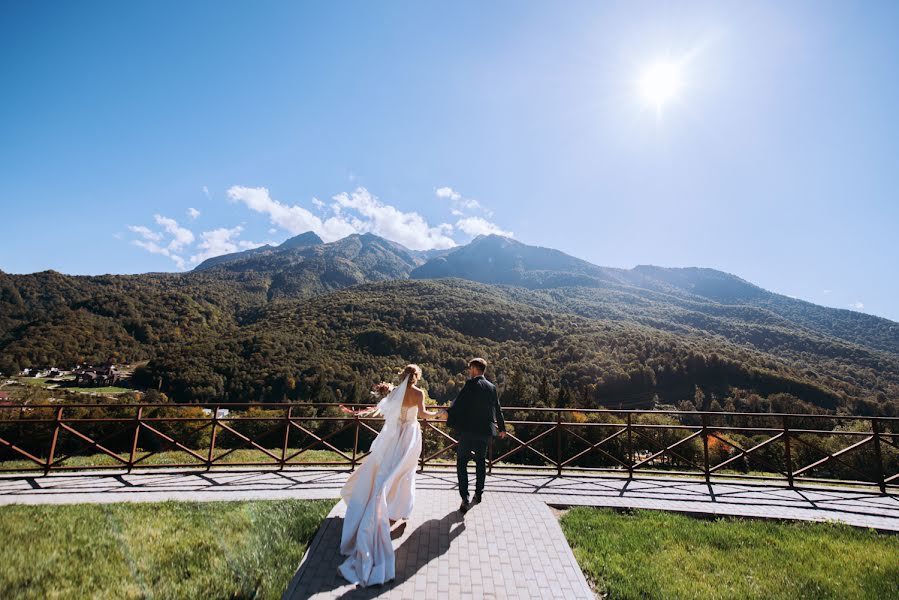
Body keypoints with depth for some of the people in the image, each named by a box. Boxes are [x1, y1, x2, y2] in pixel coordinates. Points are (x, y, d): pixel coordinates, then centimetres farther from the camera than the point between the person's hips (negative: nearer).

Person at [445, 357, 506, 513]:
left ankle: (465, 499, -2)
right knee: (481, 462, 21)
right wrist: (501, 428, 27)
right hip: (485, 431, 6)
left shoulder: (470, 384, -12)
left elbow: (458, 404, -18)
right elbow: (497, 410, 15)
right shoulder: (492, 387, 6)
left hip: (467, 431, -5)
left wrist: (447, 413, -5)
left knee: (462, 463, 4)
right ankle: (478, 493, 30)